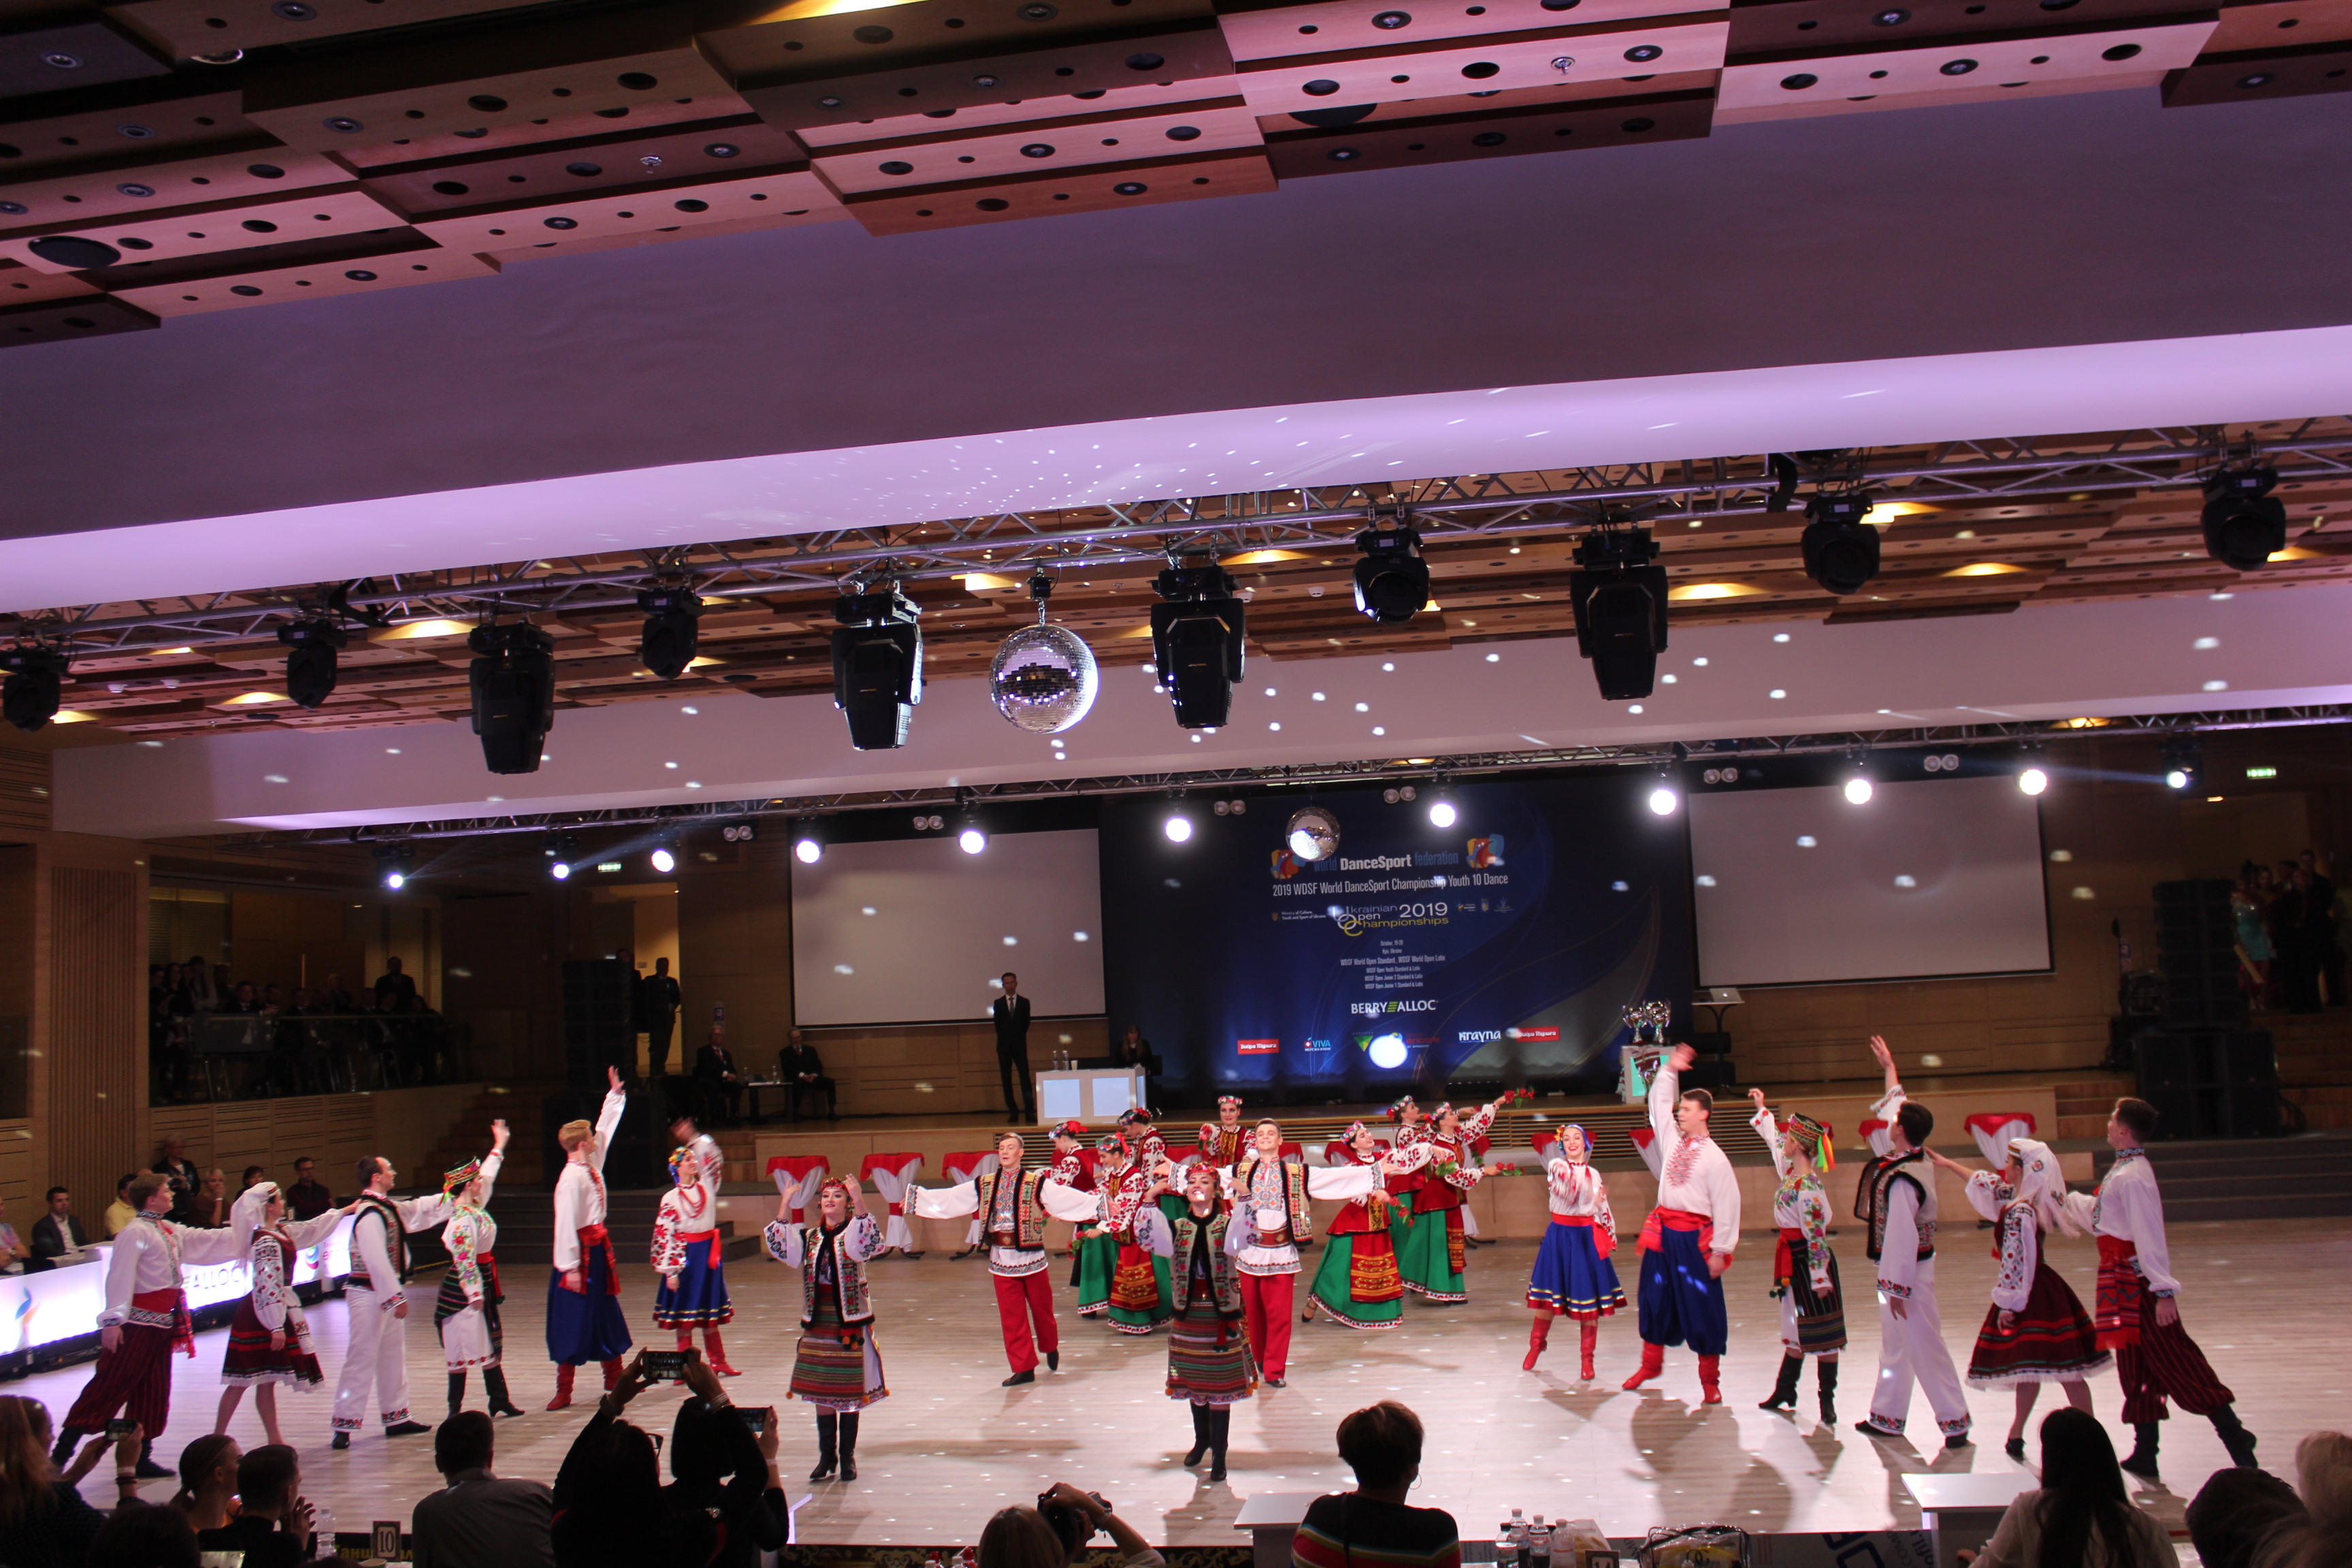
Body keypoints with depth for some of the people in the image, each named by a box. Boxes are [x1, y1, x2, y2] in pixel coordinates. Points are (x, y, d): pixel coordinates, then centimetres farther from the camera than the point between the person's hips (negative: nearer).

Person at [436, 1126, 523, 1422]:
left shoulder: (475, 1206, 7)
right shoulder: (462, 1219, -21)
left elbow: (487, 1178, 24)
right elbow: (464, 1258, -24)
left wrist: (499, 1146, 33)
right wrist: (475, 1294, -23)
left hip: (483, 1284, 10)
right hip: (465, 1289, -10)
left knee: (491, 1342, 14)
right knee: (463, 1347, -4)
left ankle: (499, 1400, 22)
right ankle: (455, 1408, 2)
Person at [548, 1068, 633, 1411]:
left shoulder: (592, 1166, 6)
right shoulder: (571, 1177, -20)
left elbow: (605, 1130, 21)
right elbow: (565, 1223, -23)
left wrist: (615, 1094, 25)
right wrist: (569, 1267, -24)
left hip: (599, 1248, 9)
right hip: (581, 1252, -9)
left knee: (607, 1316, 17)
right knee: (575, 1322, -3)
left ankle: (614, 1378, 29)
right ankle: (564, 1391, 4)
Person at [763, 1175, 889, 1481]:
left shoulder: (854, 1233, -3)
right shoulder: (809, 1237, 8)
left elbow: (869, 1243, -26)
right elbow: (779, 1244, -7)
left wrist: (858, 1202, -37)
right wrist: (785, 1204, -16)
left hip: (849, 1321, -4)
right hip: (817, 1323, 4)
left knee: (848, 1392, 2)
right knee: (820, 1392, 8)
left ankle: (848, 1456, 12)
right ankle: (826, 1456, 18)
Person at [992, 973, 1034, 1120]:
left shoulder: (1024, 1002, 7)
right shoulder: (998, 1003, 7)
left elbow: (1026, 1023, 5)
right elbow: (997, 1024, 6)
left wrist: (1018, 1037, 1)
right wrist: (1005, 1038, 1)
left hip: (1019, 1045, -1)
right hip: (1004, 1046, 1)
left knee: (1025, 1079, -8)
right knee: (1006, 1080, 1)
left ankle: (1029, 1112, -10)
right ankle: (1013, 1112, 5)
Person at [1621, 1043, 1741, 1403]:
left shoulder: (1714, 1158, -11)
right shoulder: (1672, 1140, 6)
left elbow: (1727, 1206, -11)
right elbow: (1659, 1104, 15)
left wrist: (1720, 1250, -12)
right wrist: (1669, 1070, 6)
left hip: (1695, 1238, -6)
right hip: (1663, 1232, 6)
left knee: (1703, 1307, 0)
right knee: (1656, 1299, 14)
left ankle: (1709, 1380, 12)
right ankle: (1651, 1364, 30)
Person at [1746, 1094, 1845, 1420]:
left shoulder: (1806, 1188, -25)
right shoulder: (1790, 1170, 1)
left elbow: (1816, 1234, -23)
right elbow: (1775, 1142, 22)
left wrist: (1820, 1278, -21)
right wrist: (1761, 1109, 30)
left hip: (1811, 1261, -9)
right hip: (1794, 1261, 9)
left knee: (1822, 1331, 1)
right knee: (1795, 1327, 17)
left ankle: (1828, 1399, 8)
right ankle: (1785, 1391, 26)